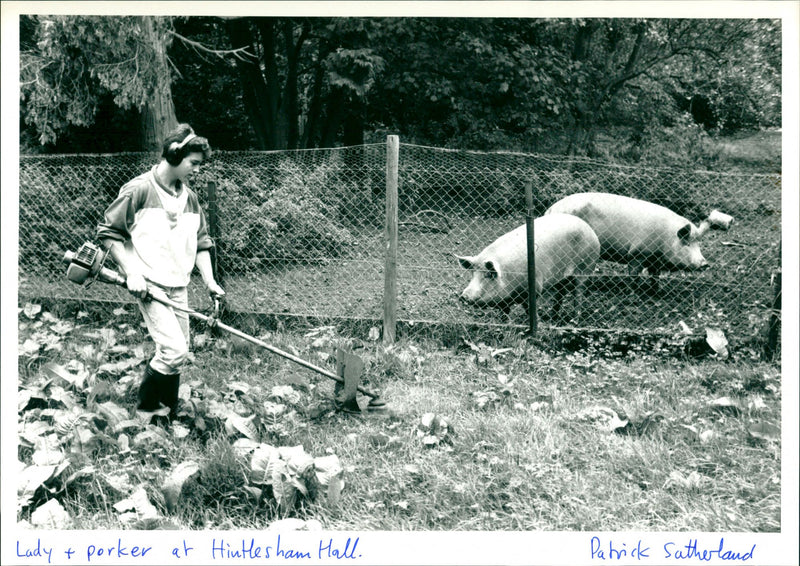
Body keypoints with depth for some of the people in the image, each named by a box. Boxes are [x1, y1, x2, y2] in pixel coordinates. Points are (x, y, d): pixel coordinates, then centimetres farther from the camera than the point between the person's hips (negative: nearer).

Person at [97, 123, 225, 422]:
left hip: (178, 288, 7)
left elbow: (201, 242, 16)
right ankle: (147, 406, 6)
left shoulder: (189, 197, 10)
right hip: (149, 285, -7)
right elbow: (107, 232, -8)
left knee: (176, 355, 10)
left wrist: (209, 280, 3)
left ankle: (168, 415, 26)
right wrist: (131, 272, -14)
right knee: (174, 350, -17)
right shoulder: (139, 189, -11)